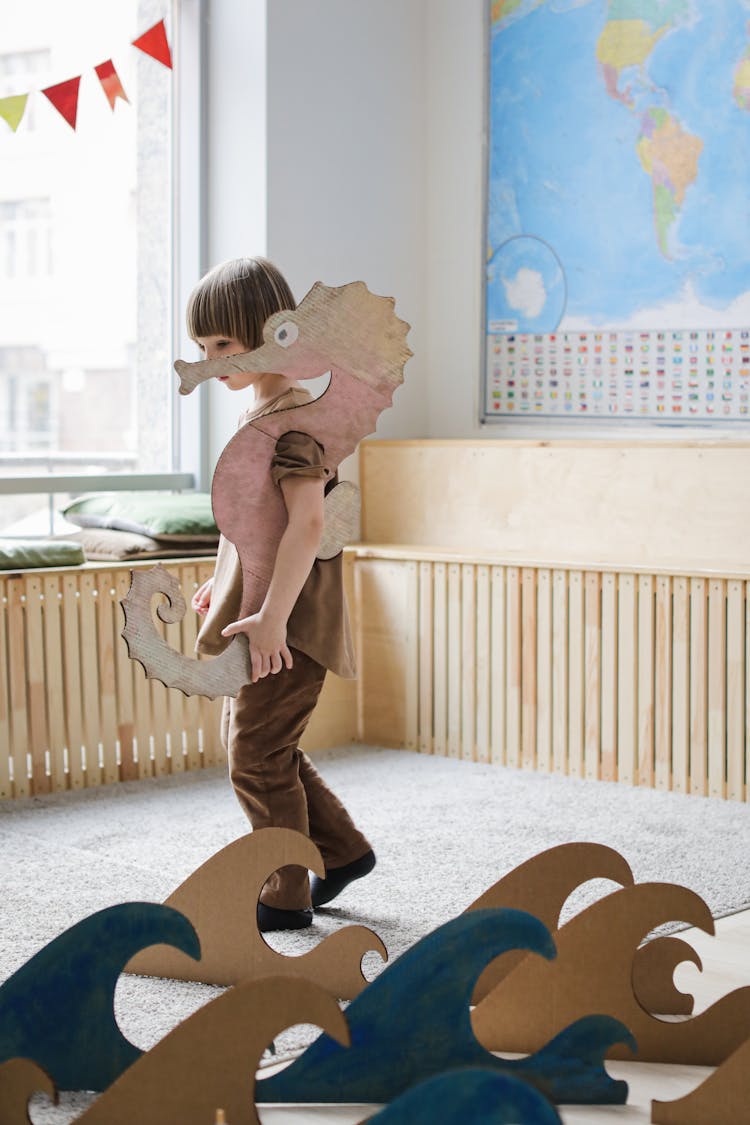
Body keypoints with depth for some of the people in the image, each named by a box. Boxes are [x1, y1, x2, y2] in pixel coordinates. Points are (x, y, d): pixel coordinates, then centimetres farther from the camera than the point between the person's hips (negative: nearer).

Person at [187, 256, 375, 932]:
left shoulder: (293, 418, -20)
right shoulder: (259, 411, 12)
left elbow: (308, 520, -31)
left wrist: (272, 617, -32)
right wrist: (224, 583, 26)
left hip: (289, 622, -10)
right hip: (260, 607, 10)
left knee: (258, 756, -1)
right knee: (247, 742, 19)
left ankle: (286, 898, 14)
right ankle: (343, 851, 31)